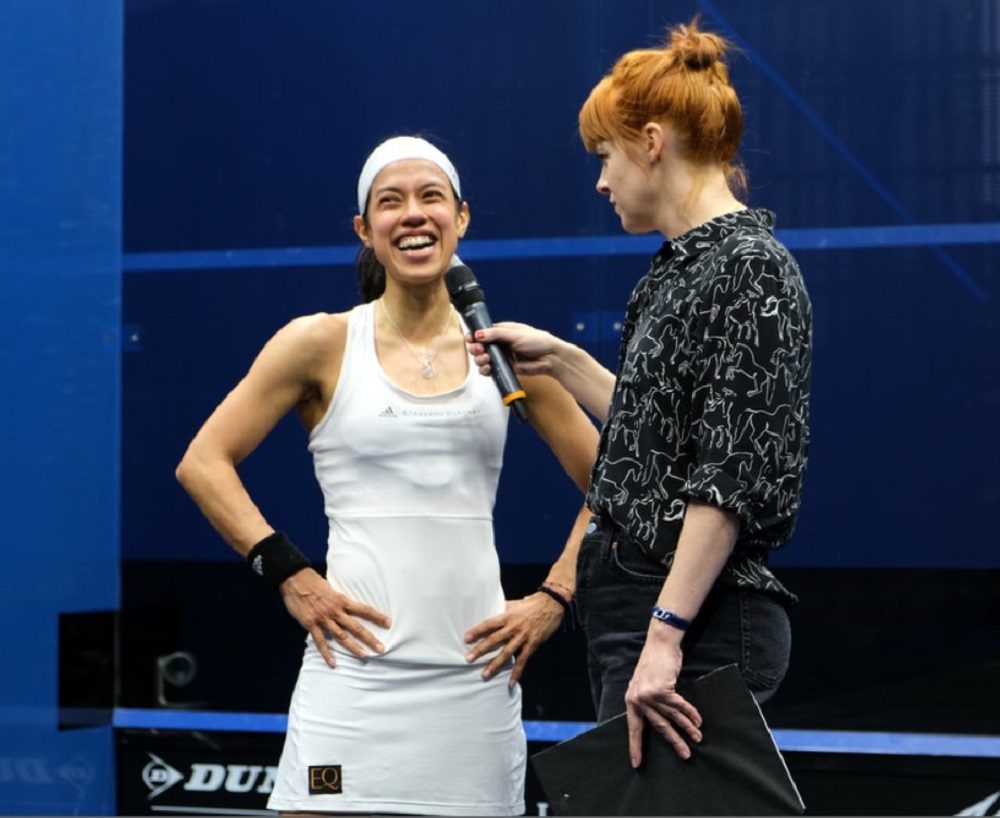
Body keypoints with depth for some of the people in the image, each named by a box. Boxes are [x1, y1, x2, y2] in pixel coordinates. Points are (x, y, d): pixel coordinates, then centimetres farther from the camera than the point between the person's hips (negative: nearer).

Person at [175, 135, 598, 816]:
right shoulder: (324, 343, 3)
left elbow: (608, 484, 15)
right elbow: (202, 462, 2)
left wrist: (554, 598, 4)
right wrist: (292, 578, -6)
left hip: (475, 677, 3)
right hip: (357, 672, -2)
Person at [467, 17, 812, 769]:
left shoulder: (747, 266, -13)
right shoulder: (684, 267, 15)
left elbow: (732, 476, -21)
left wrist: (666, 634, -24)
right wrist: (559, 361, 26)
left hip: (695, 621, -10)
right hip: (643, 604, 10)